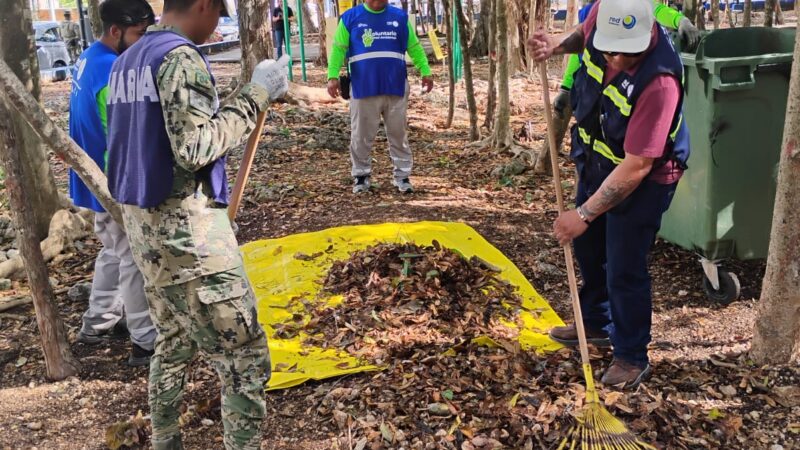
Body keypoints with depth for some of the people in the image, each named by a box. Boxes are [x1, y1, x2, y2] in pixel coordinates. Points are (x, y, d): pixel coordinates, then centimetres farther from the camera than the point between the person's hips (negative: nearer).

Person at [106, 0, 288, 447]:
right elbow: (196, 148, -23)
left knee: (174, 342, 22)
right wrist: (255, 95, -17)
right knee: (245, 356, -3)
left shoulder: (127, 62, 14)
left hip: (143, 221, 10)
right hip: (186, 227, -10)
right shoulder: (181, 57, -14)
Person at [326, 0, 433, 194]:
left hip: (396, 87, 1)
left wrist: (425, 72, 1)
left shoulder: (400, 17, 7)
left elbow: (414, 47, 10)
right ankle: (361, 176, 18)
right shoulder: (350, 18, 2)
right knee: (362, 136, 5)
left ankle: (402, 176, 13)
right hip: (364, 88, -1)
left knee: (398, 134, 6)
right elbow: (338, 49, 0)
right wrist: (333, 76, -10)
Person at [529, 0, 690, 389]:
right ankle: (596, 324, 45)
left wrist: (584, 213, -31)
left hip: (643, 178, -8)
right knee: (587, 246, 22)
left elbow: (636, 167, -35)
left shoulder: (658, 81, -38)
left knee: (623, 270, -2)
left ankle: (632, 357, 20)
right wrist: (558, 46, -10)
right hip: (597, 160, 8)